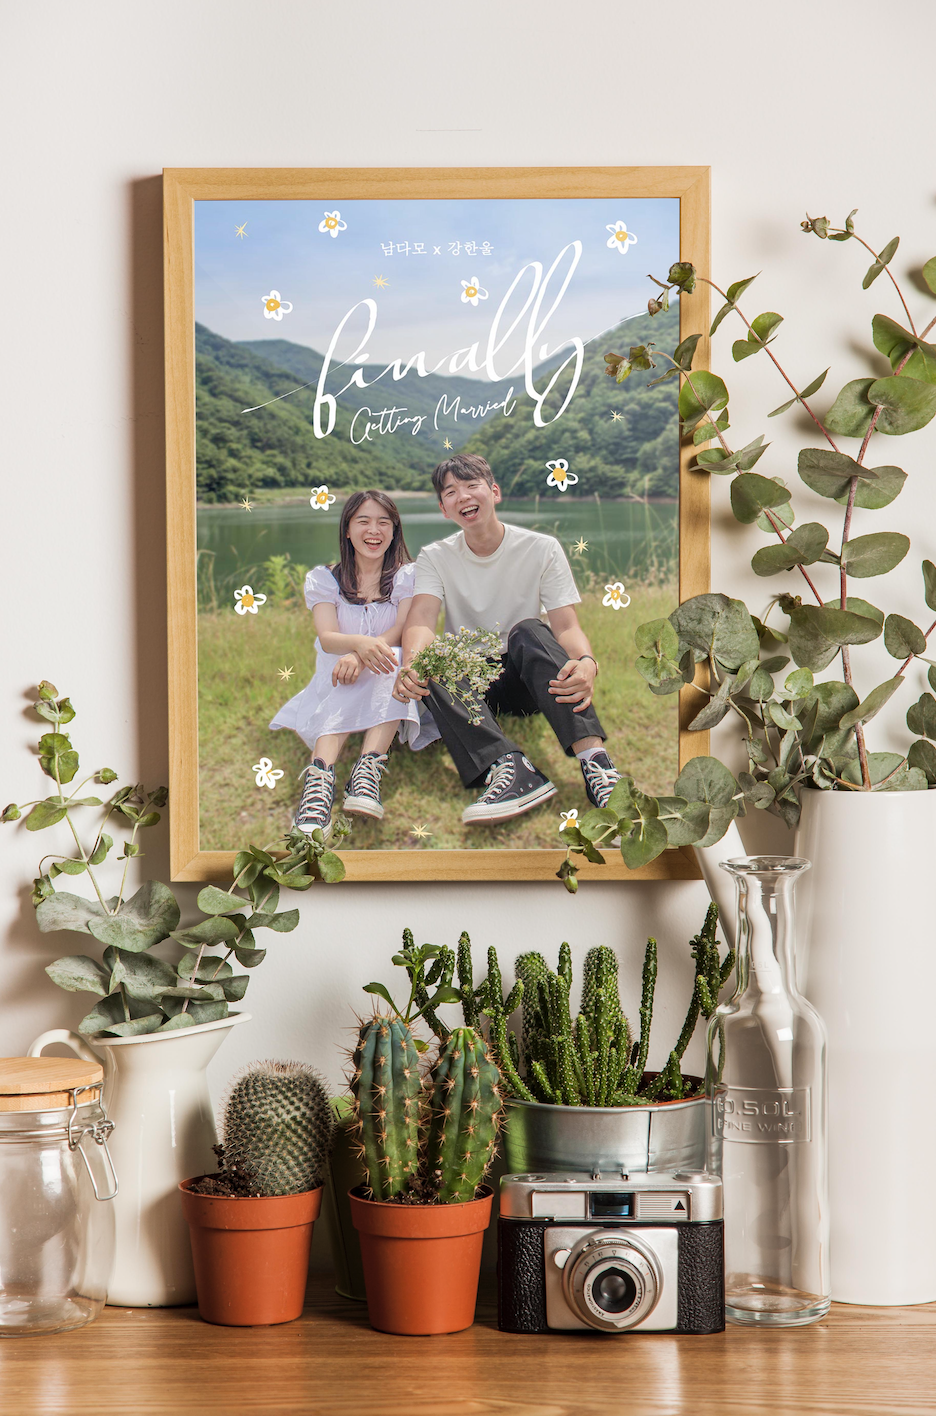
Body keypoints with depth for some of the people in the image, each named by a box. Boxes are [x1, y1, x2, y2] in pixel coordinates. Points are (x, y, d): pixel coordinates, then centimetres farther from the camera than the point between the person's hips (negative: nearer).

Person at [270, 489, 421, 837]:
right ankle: (321, 775, -63)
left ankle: (368, 770, -56)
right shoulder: (324, 579, 10)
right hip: (337, 683, 0)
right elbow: (327, 637, -8)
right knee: (344, 669, -36)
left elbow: (404, 630, -8)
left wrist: (359, 657, -30)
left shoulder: (407, 576, 10)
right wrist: (360, 644, -35)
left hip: (390, 688, 0)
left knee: (394, 658, -34)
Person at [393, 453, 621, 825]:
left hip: (526, 677, -1)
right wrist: (412, 664, -41)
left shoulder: (541, 549, -2)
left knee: (528, 630, -33)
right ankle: (508, 765, -50)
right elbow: (421, 620, -17)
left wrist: (586, 663, -38)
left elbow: (567, 626, -13)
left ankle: (594, 760, -51)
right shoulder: (435, 558, 1)